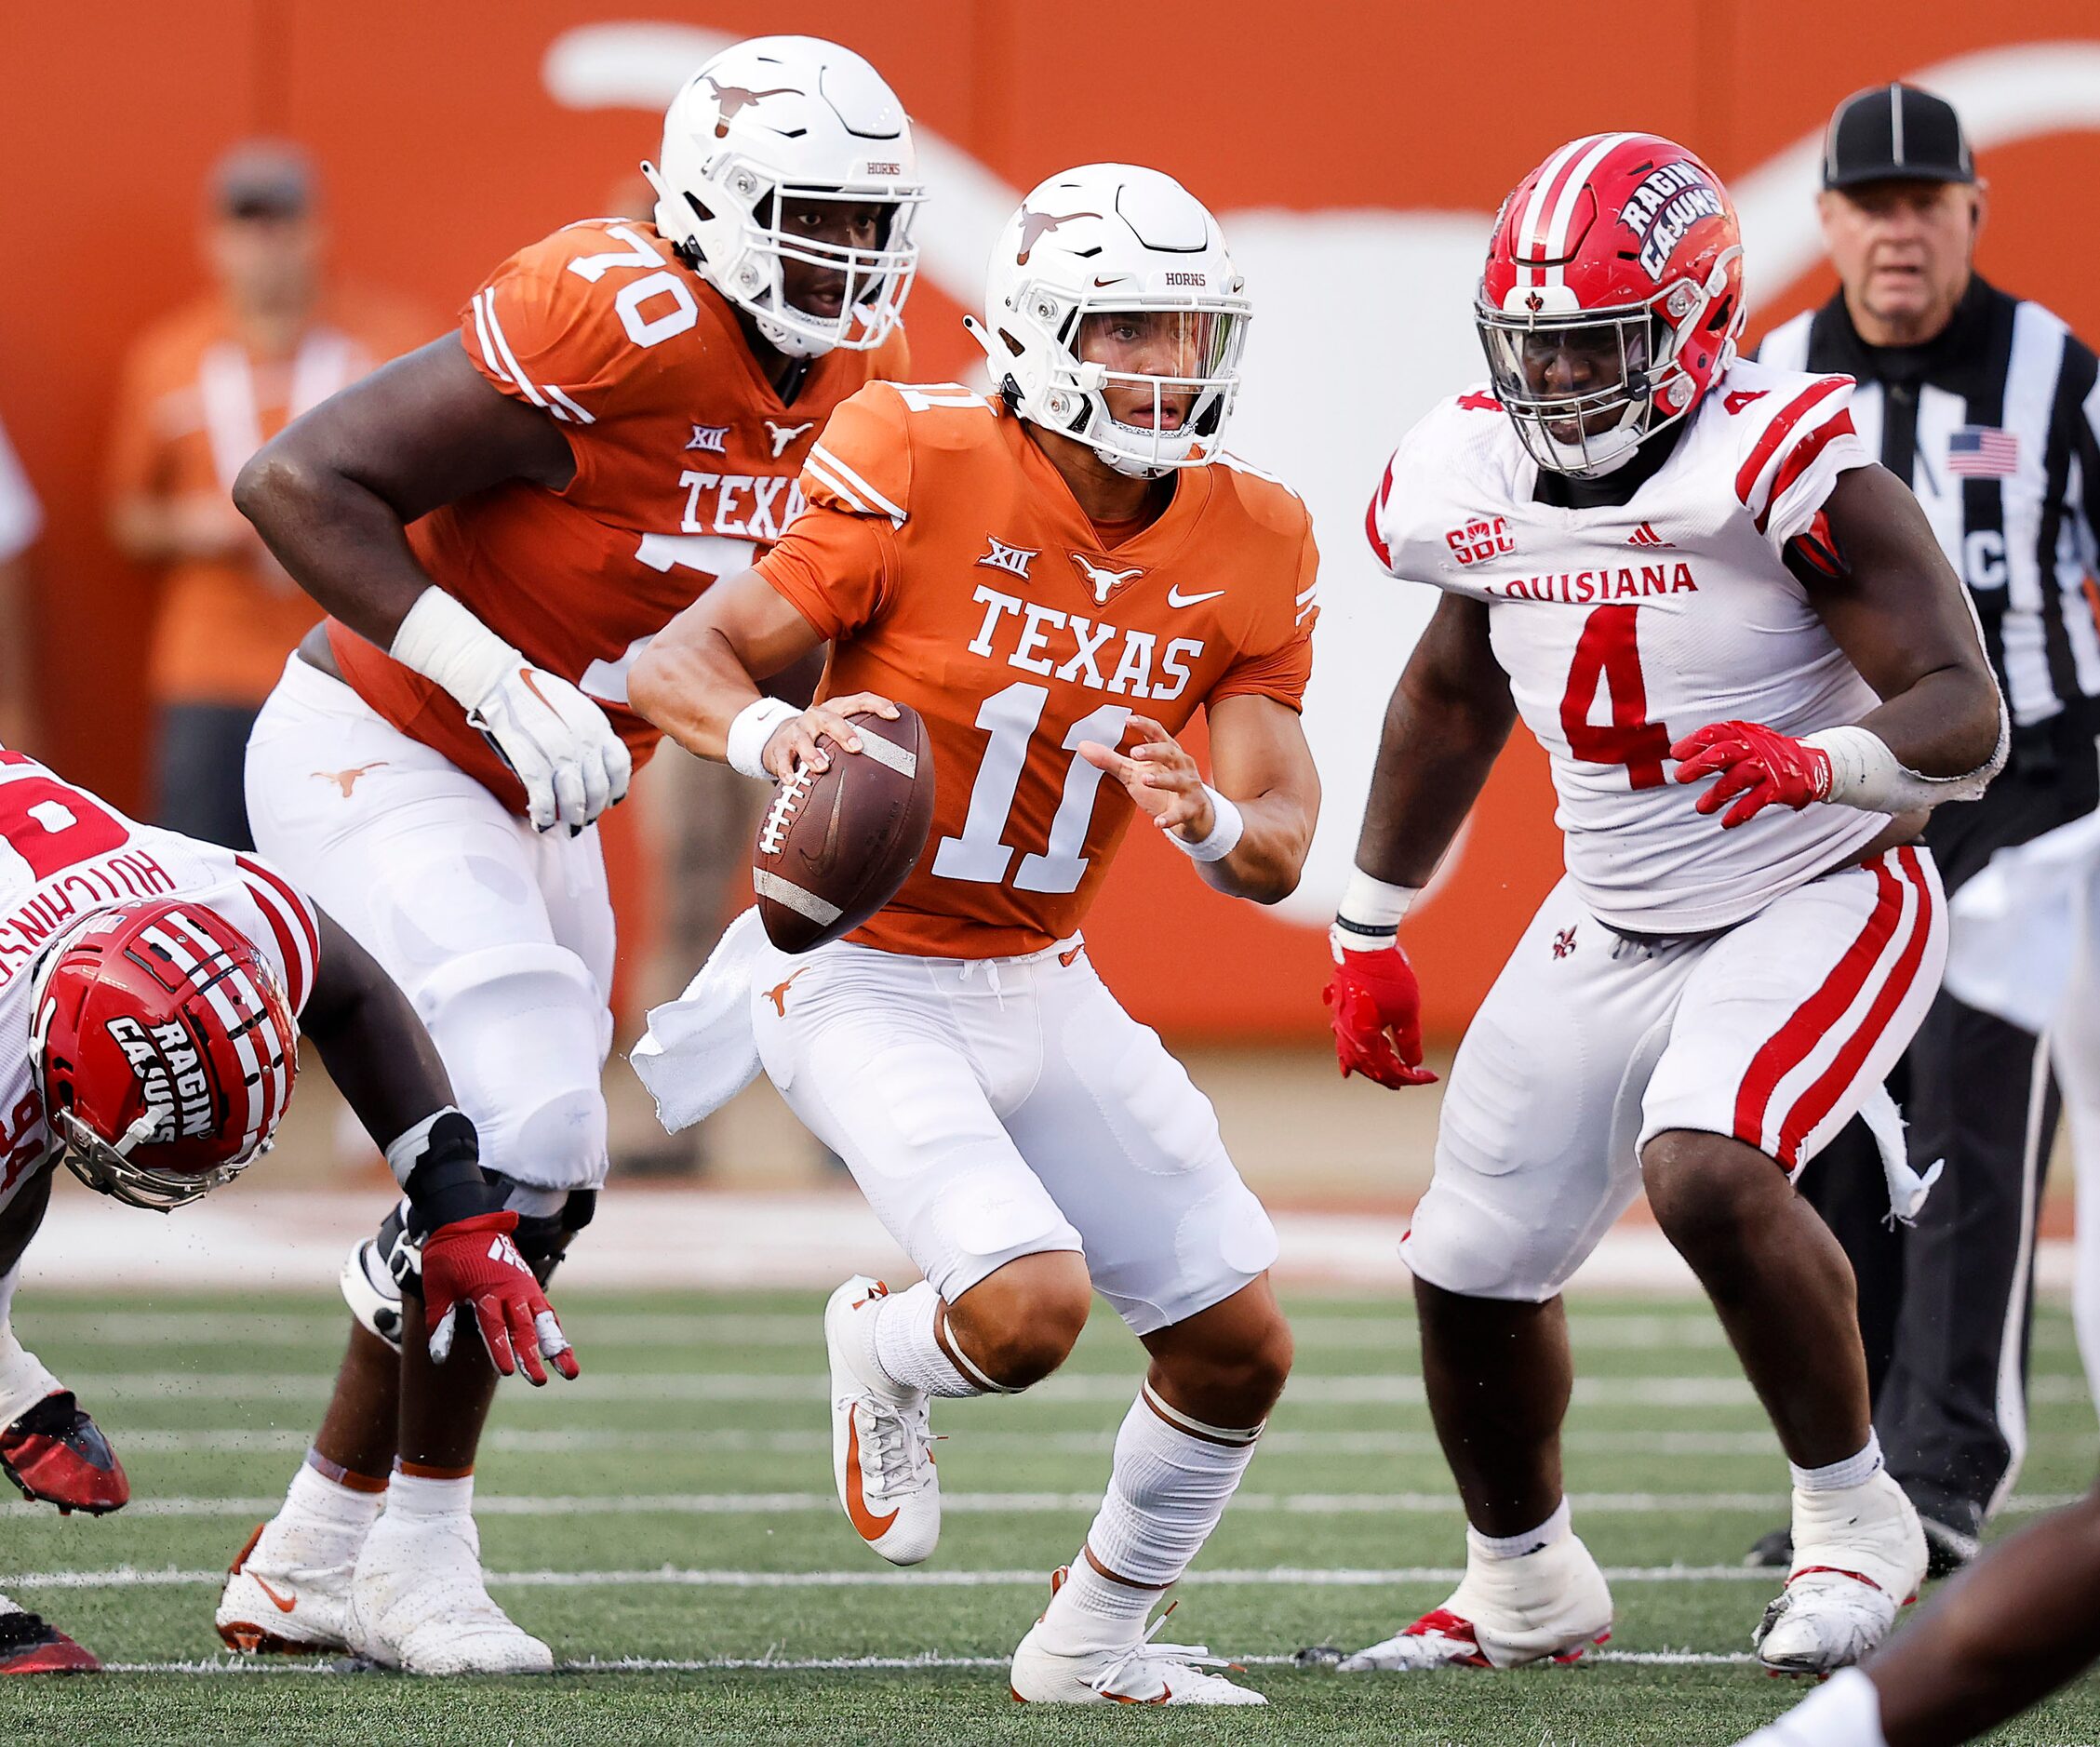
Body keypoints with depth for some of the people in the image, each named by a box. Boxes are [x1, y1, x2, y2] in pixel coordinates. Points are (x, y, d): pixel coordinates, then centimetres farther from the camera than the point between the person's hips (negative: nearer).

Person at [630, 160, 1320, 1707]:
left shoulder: (1247, 550, -4)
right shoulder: (921, 472, -19)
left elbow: (1282, 847, -6)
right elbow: (681, 664, -14)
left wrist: (1214, 824, -30)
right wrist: (773, 735, -37)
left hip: (1041, 986, 6)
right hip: (866, 980, -6)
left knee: (1240, 1350, 5)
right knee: (1030, 1306, -25)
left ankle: (1093, 1642, 29)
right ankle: (886, 1352, 12)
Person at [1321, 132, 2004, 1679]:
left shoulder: (1788, 466, -22)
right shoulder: (1477, 483, -3)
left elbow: (1966, 716, -24)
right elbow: (1453, 697, 18)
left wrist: (1825, 762, -45)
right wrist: (1370, 930, 20)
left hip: (1818, 902, -7)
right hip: (1613, 924, 7)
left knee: (1707, 1173, -31)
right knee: (1473, 1274, 6)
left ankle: (1856, 1524, -11)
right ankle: (1527, 1592, 32)